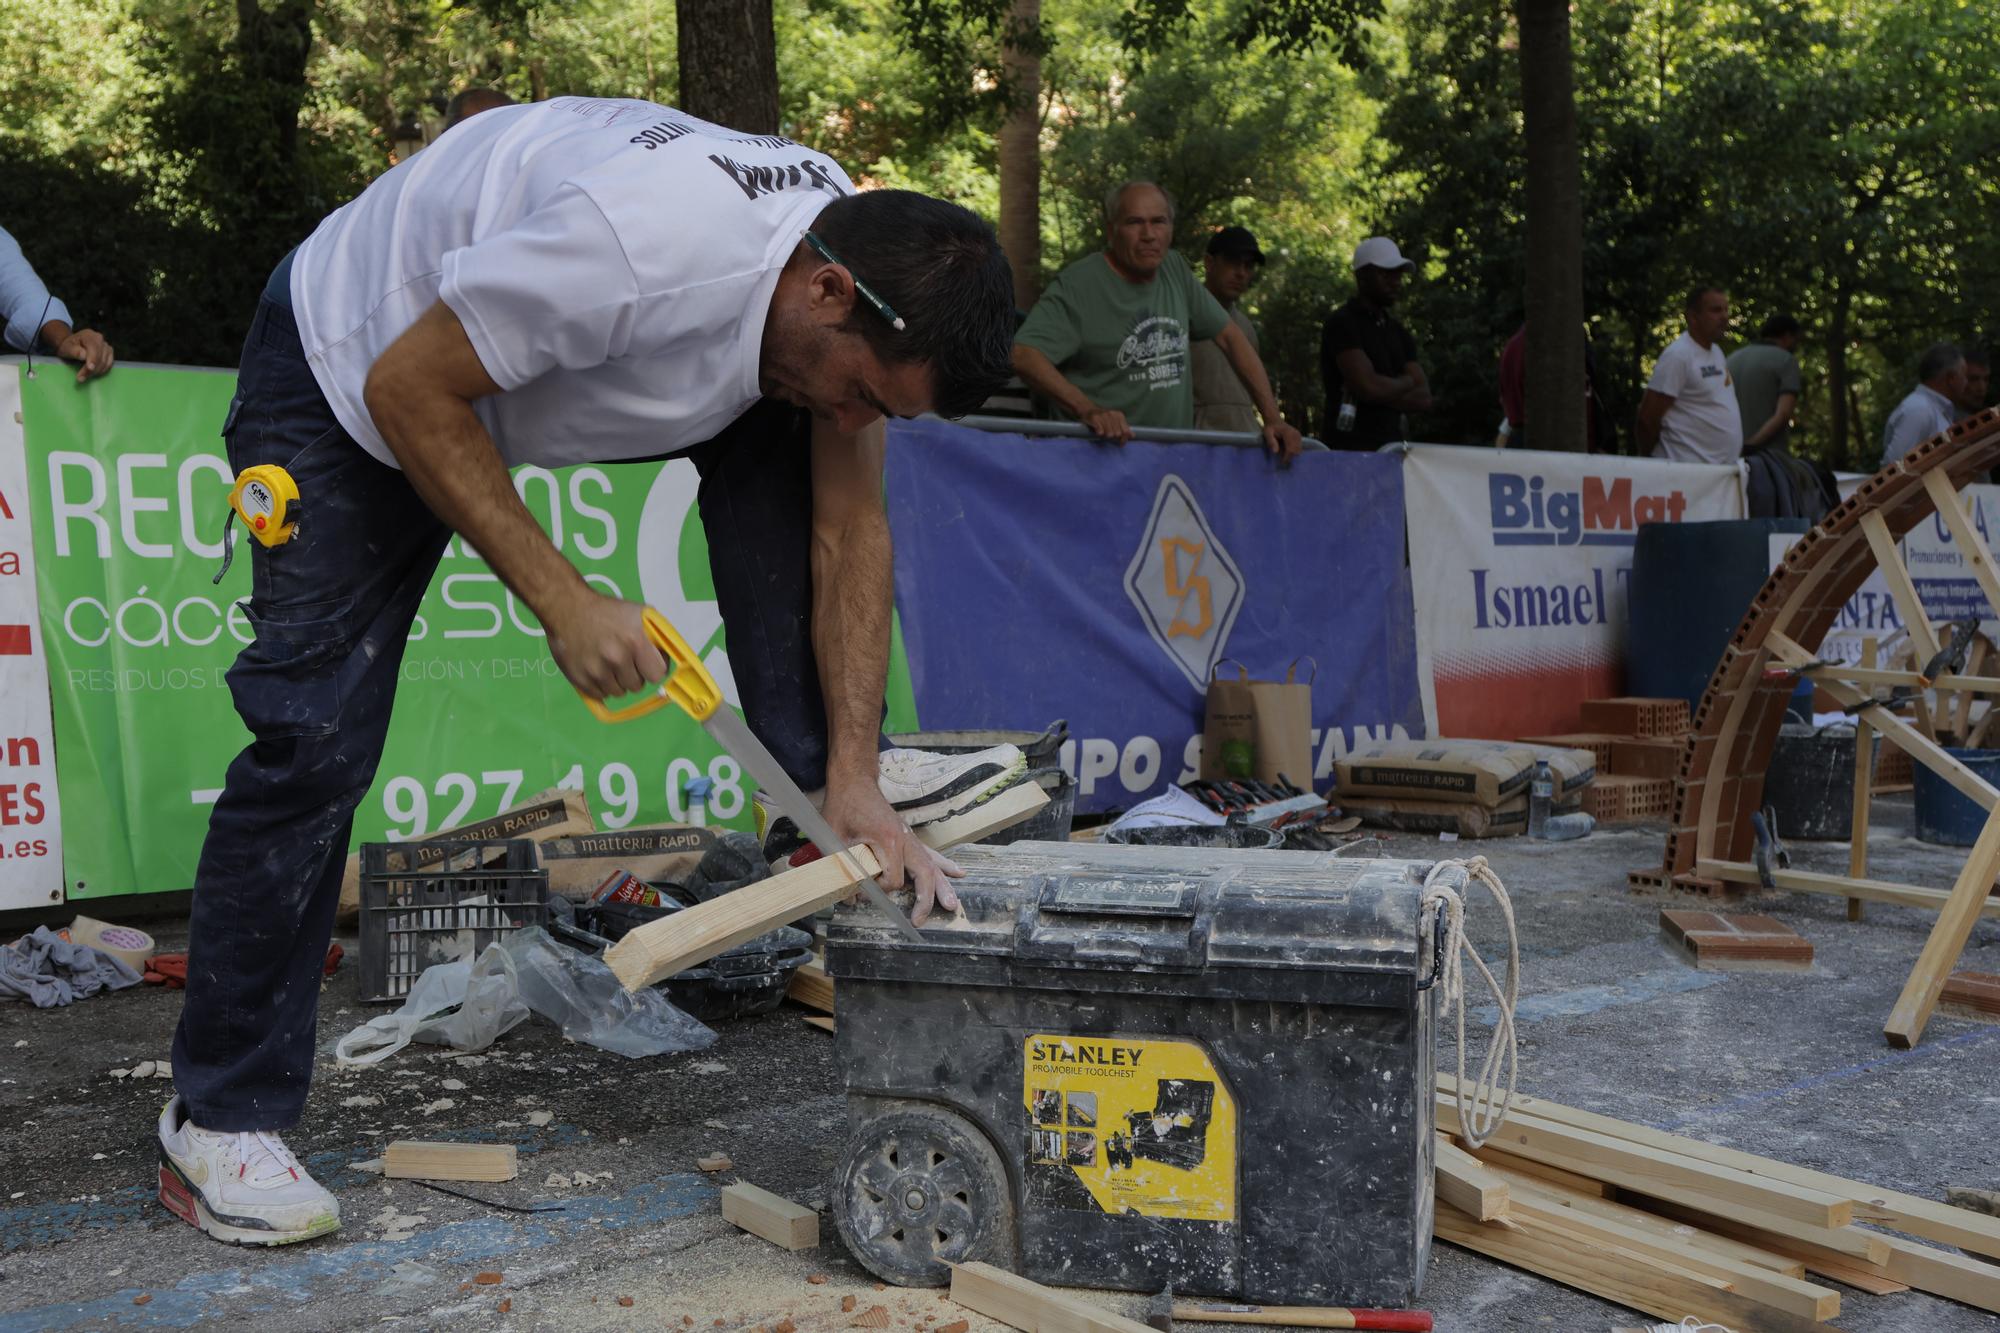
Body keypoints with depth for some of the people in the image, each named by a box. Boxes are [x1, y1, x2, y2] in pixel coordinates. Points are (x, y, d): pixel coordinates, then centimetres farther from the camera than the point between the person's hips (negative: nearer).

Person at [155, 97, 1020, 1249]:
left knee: (770, 434, -11)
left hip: (558, 364, 7)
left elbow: (851, 531, -11)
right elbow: (409, 392, -29)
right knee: (316, 744, -10)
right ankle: (221, 1124, 3)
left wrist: (855, 780, -17)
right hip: (357, 368, -6)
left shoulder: (864, 285, -17)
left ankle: (815, 767, -5)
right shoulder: (635, 241, -40)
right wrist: (563, 601, -29)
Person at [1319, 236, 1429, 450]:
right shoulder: (1342, 324, -5)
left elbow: (1423, 398, 9)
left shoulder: (1398, 331, 18)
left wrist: (1386, 391, -8)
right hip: (1351, 449, -7)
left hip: (1393, 448, 7)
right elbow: (1368, 387, -17)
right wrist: (1406, 382, 2)